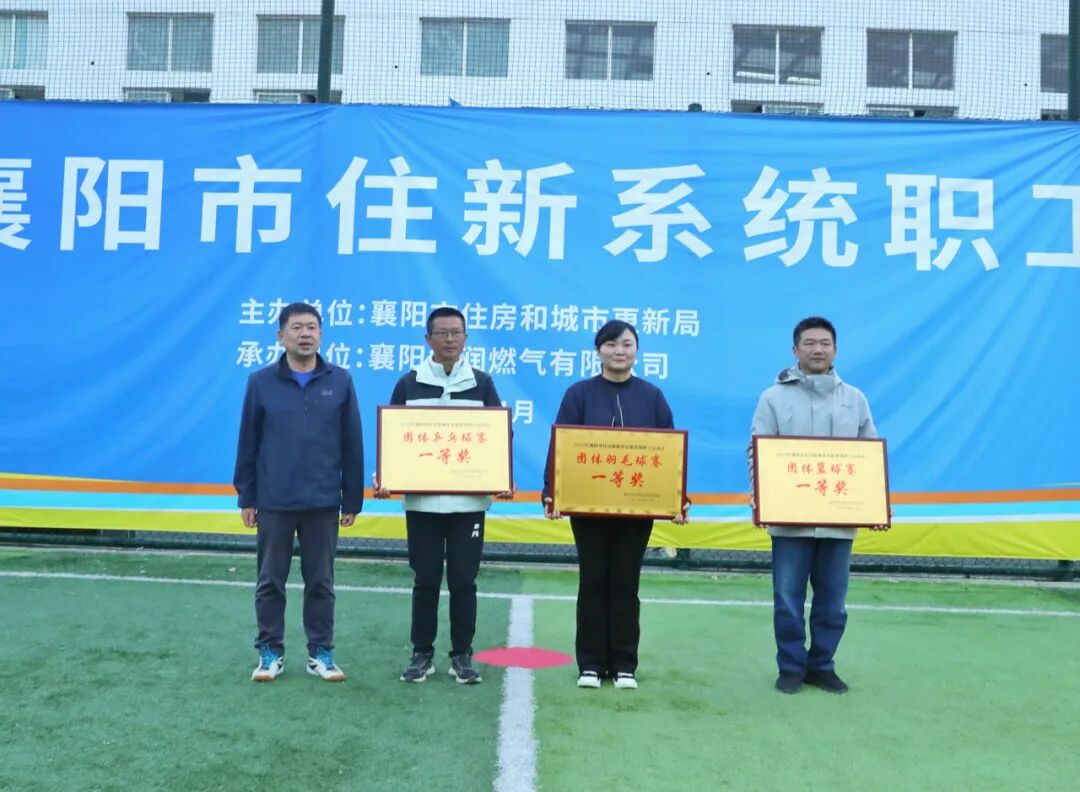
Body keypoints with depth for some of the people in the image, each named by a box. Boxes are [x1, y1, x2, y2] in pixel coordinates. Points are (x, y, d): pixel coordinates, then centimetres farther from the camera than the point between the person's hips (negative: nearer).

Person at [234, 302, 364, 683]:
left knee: (320, 582, 9)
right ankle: (270, 652, 23)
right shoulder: (261, 382, -1)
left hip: (323, 502, 0)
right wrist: (245, 497, 2)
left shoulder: (340, 381, 0)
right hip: (272, 502, 0)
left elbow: (352, 444, 2)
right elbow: (248, 442, 3)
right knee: (270, 581, 9)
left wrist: (353, 498, 2)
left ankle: (320, 652, 21)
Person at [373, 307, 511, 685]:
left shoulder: (482, 384, 5)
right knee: (425, 580, 7)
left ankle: (462, 655, 16)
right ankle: (422, 654, 19)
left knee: (464, 580, 5)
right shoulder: (409, 384, 5)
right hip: (421, 501, 0)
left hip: (469, 501, 0)